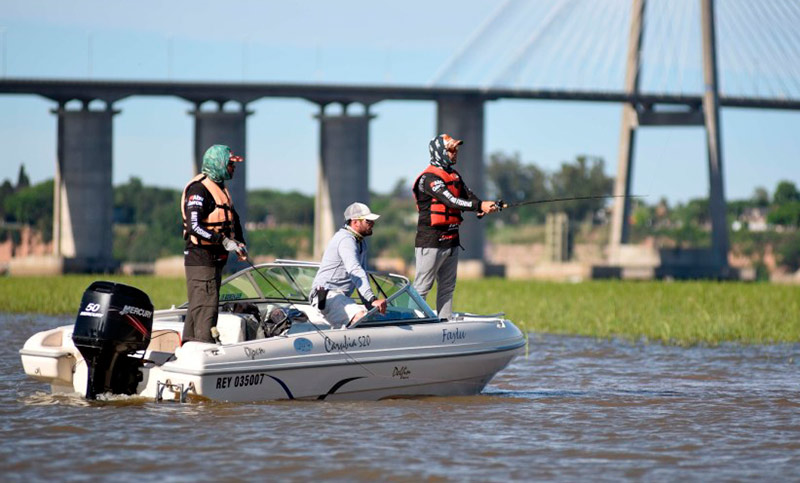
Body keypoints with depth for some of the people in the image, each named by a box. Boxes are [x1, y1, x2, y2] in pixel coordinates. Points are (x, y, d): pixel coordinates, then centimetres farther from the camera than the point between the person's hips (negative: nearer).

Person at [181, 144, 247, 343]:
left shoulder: (221, 189, 17)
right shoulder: (199, 189, -15)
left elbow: (233, 220, 26)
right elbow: (193, 226, -24)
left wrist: (240, 243, 9)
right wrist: (223, 241, -25)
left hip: (215, 259, 10)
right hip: (200, 258, -10)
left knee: (197, 307, 14)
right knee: (206, 307, -13)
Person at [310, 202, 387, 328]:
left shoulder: (361, 242, 19)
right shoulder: (346, 240, -14)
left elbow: (363, 273, 24)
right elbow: (355, 272, -28)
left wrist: (369, 304, 11)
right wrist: (372, 299, -38)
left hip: (341, 297, 10)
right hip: (328, 295, -10)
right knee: (360, 316, -33)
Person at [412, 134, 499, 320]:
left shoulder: (454, 175, 16)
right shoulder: (429, 178, -13)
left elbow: (468, 196, 5)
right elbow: (451, 201, -23)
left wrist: (484, 207, -16)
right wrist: (480, 206, -27)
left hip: (451, 241, 9)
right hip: (431, 241, -9)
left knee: (447, 287, 12)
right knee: (422, 287, -7)